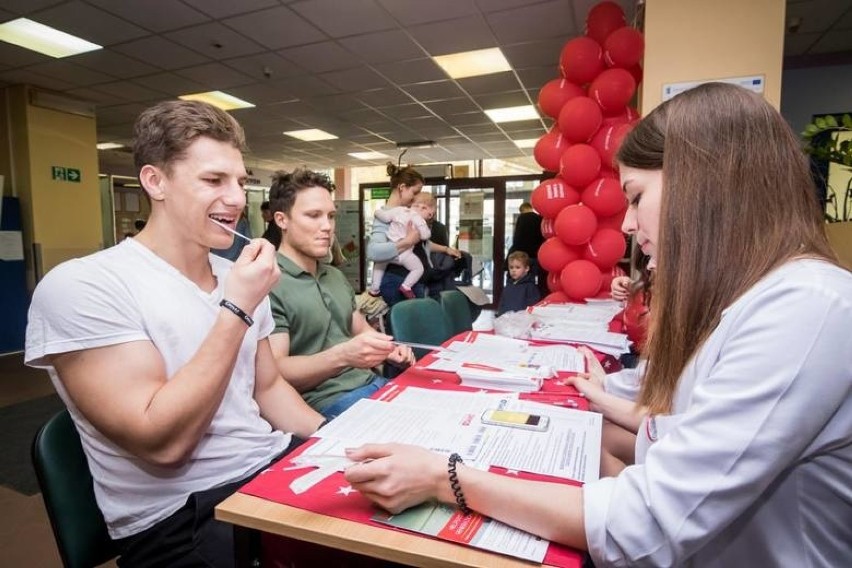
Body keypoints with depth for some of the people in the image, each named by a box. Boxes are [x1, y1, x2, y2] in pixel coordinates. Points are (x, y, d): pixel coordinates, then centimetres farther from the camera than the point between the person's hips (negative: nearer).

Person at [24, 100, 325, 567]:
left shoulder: (237, 278, 7)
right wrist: (236, 309, -20)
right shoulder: (80, 286, -14)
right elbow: (162, 442, -21)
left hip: (277, 465, 7)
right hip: (182, 518, -6)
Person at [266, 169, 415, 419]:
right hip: (325, 404, -8)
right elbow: (273, 373, -17)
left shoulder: (336, 276, 16)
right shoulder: (268, 285, -12)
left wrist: (385, 348, 1)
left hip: (372, 383, 8)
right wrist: (341, 356, -32)